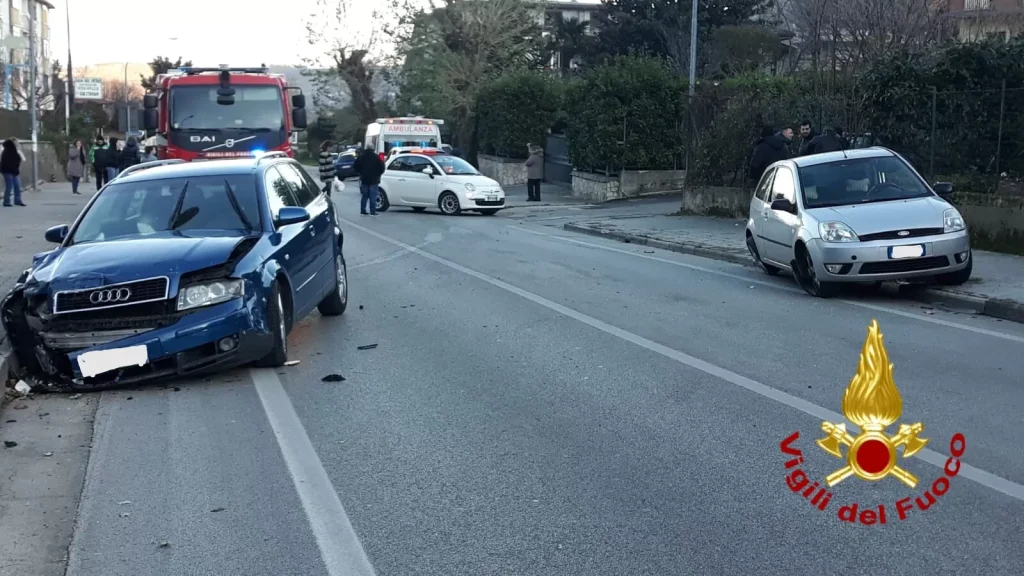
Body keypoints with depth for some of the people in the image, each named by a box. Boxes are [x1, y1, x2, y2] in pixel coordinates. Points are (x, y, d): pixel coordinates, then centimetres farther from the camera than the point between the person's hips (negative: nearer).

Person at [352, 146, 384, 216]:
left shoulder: (361, 157, 4)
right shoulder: (376, 157, -9)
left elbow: (355, 166, 7)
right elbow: (382, 167, -10)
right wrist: (378, 174, 5)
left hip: (364, 179, 4)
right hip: (373, 180, -4)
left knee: (364, 196, 12)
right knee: (373, 197, -4)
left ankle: (363, 211, 10)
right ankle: (372, 212, -7)